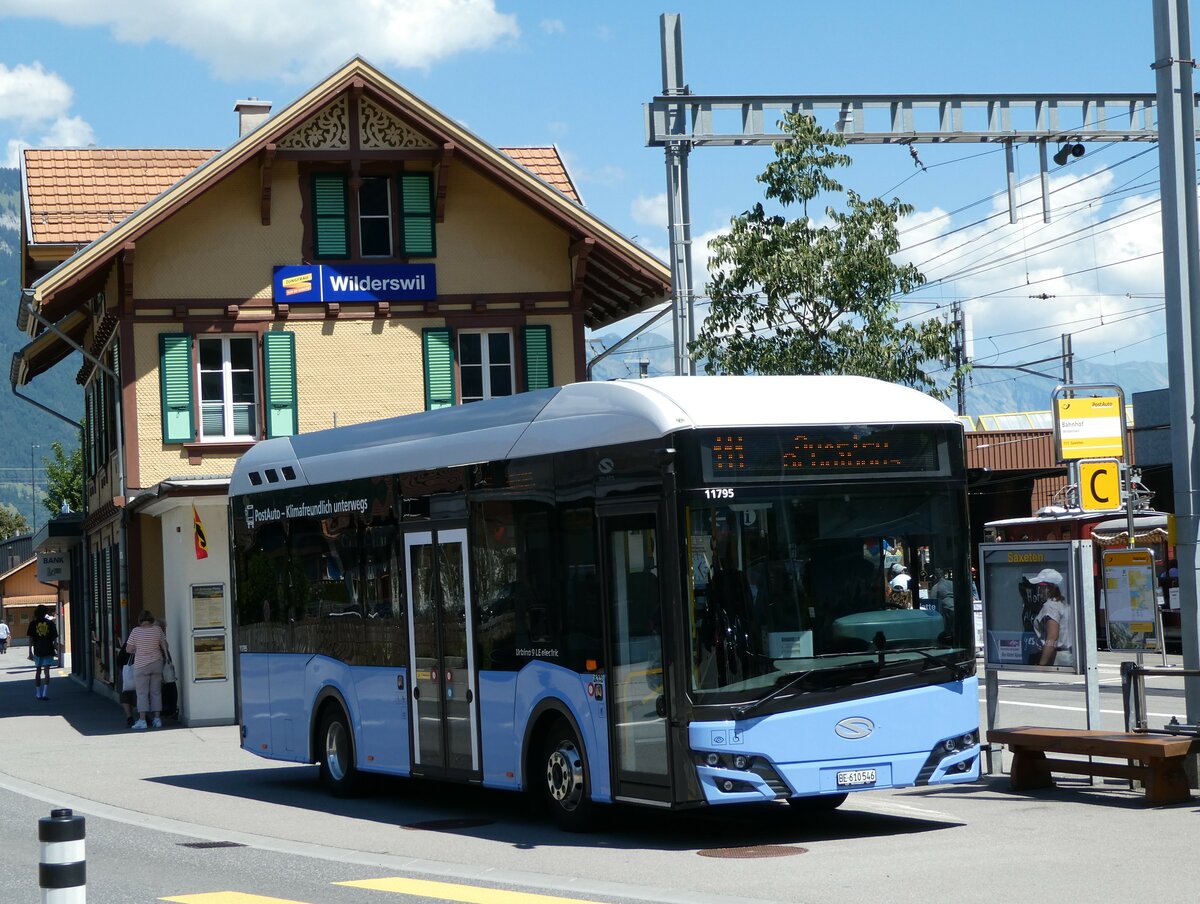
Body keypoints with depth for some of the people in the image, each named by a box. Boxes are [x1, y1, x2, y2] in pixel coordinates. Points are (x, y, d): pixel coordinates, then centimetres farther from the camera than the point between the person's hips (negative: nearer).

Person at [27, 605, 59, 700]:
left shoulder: (33, 623, 1)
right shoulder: (50, 623, 1)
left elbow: (31, 638, -1)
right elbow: (55, 638, 2)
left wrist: (30, 650, 4)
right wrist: (56, 649, 9)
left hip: (37, 650, 1)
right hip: (48, 650, -1)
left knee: (38, 671, 13)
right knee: (47, 671, -4)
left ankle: (38, 694, 16)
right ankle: (45, 693, -16)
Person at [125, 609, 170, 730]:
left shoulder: (136, 631, -11)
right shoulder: (157, 630, -5)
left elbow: (128, 649, -8)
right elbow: (164, 645, 6)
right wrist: (166, 657, 24)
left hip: (141, 666, -3)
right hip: (157, 663, 3)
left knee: (142, 693, 0)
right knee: (156, 692, 10)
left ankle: (142, 720, -7)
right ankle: (157, 719, 10)